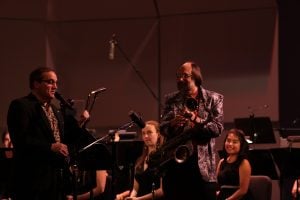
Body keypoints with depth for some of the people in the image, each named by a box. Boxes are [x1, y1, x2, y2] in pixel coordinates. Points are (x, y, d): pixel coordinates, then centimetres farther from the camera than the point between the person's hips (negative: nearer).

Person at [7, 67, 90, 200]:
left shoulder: (56, 110, 20)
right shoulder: (20, 105, -7)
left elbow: (65, 141, 20)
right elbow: (19, 139, -18)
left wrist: (78, 124, 5)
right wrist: (50, 147, -23)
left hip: (58, 177, 8)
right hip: (34, 177, -8)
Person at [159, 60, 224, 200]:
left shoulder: (214, 99, 5)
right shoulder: (171, 99, 12)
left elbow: (218, 128, -5)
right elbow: (162, 128, 5)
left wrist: (197, 120, -21)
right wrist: (172, 124, -18)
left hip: (202, 164, -2)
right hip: (174, 162, 2)